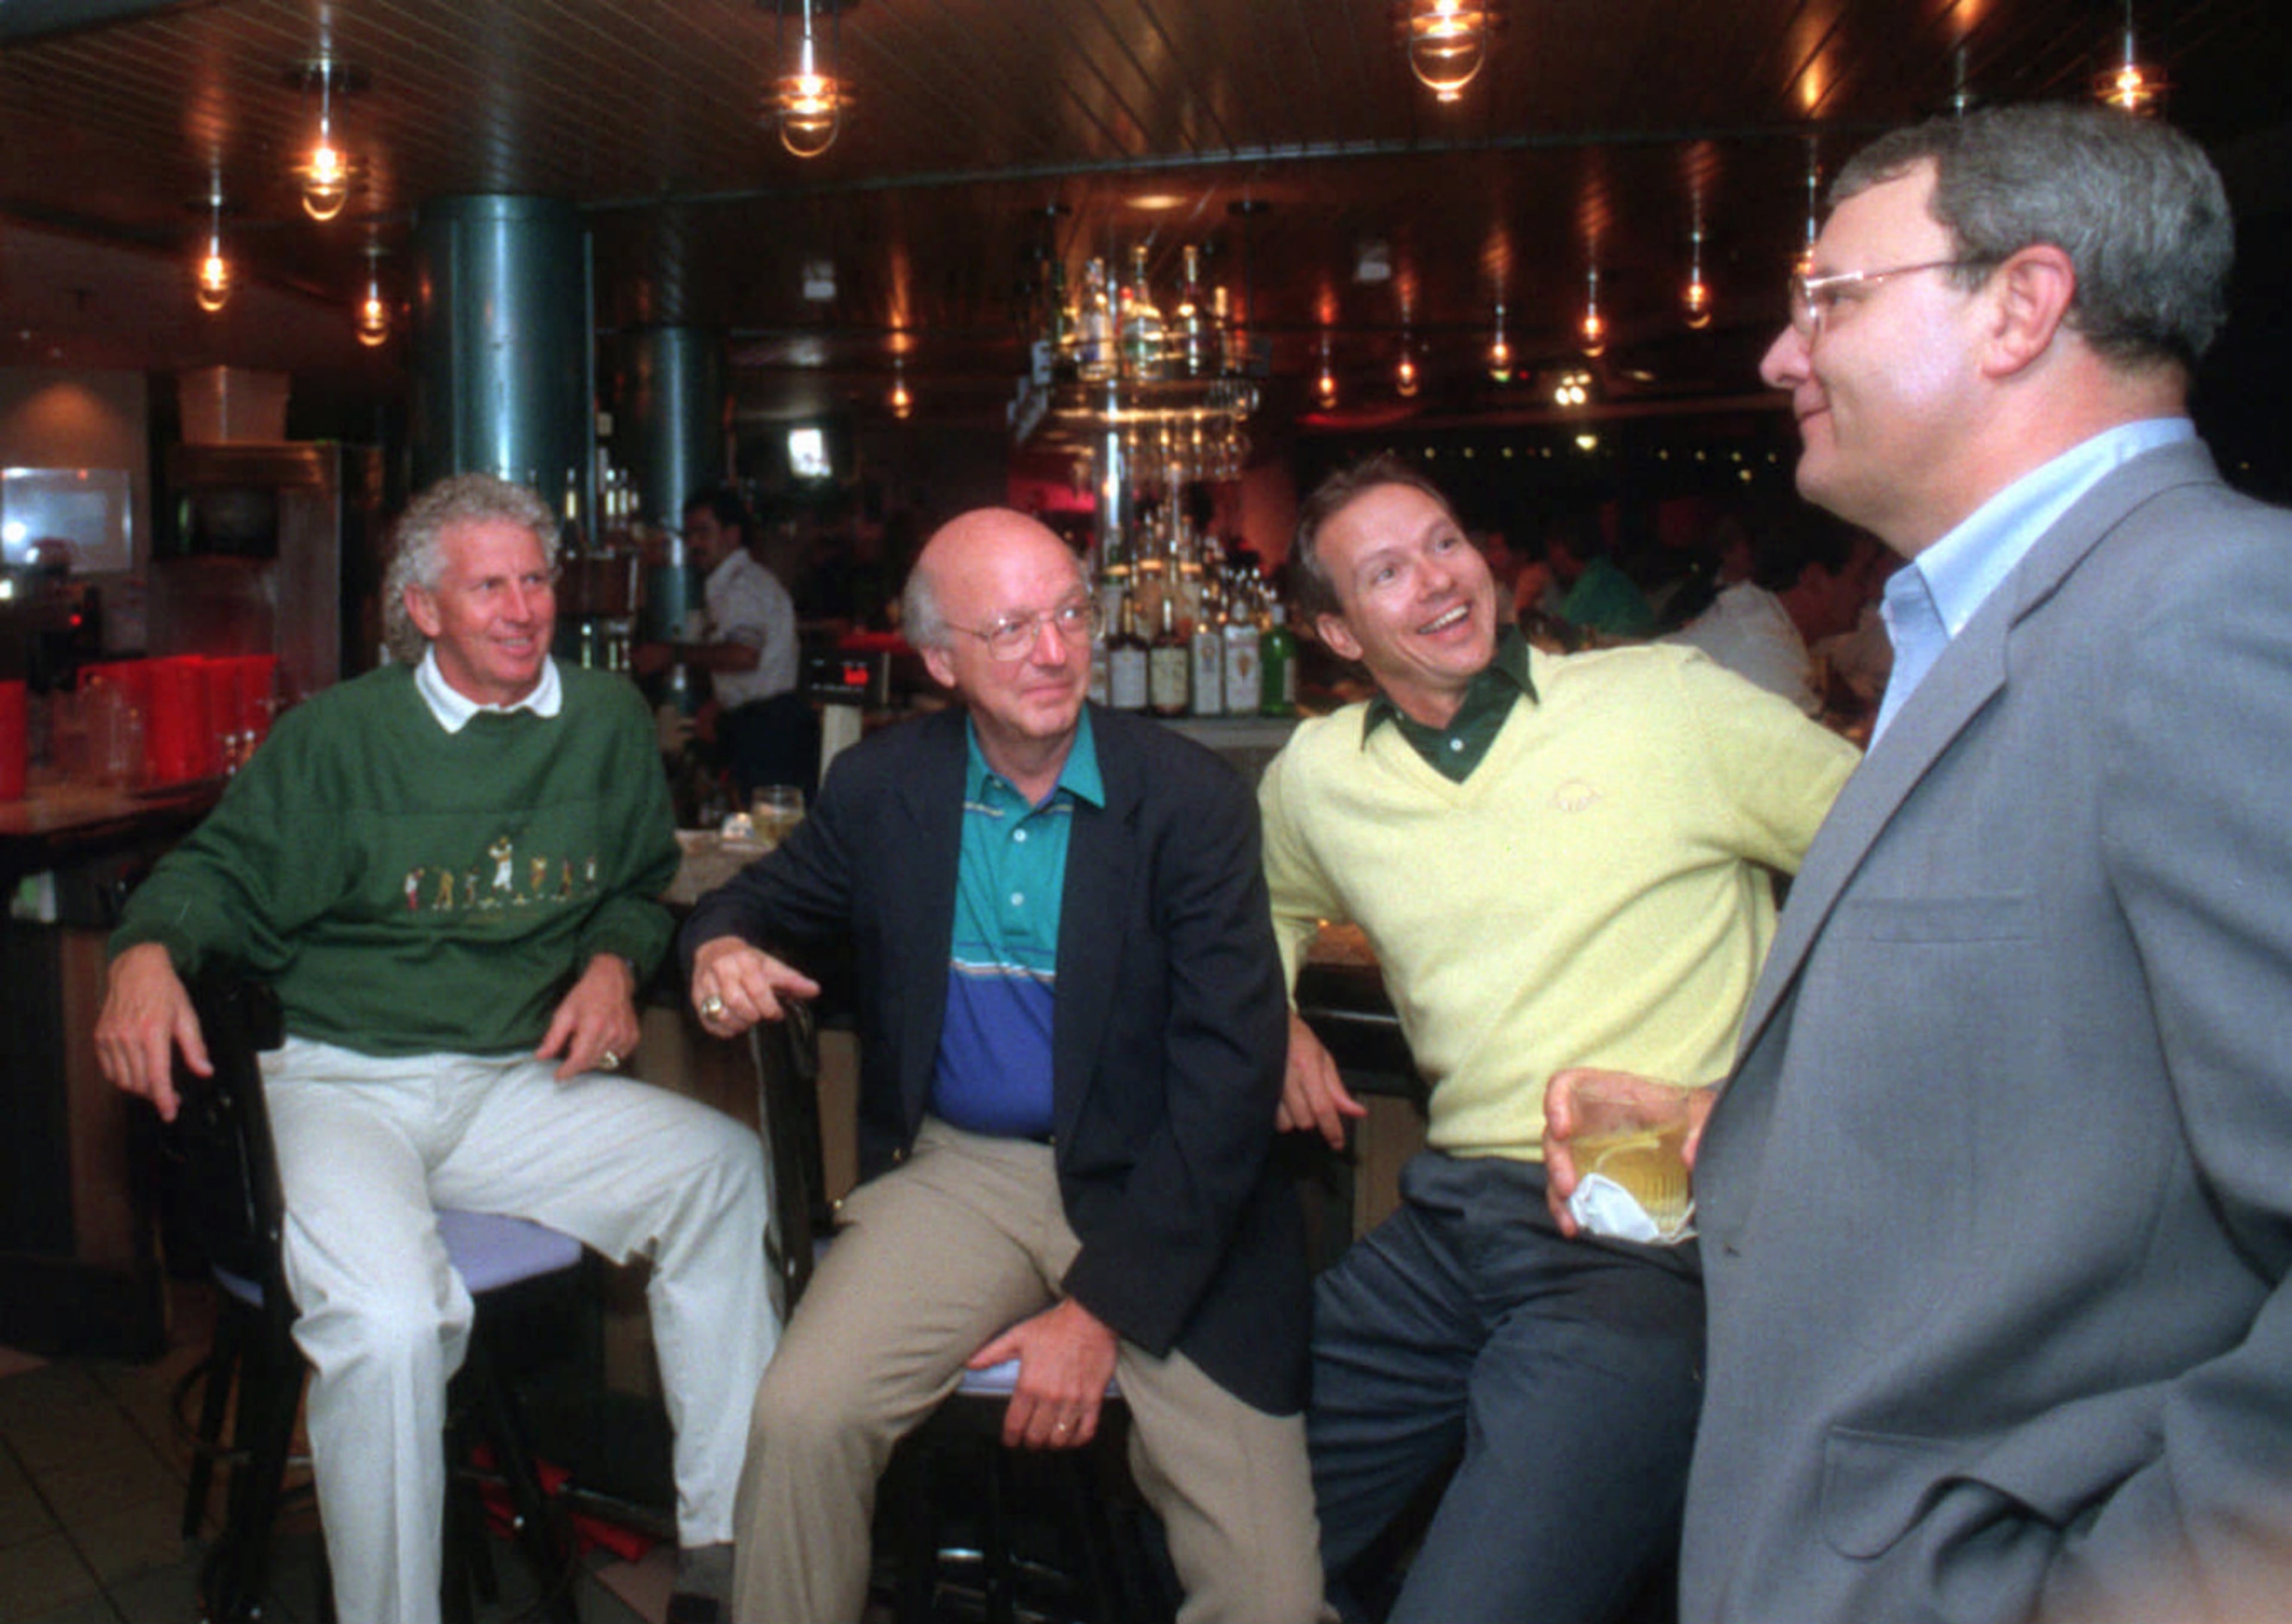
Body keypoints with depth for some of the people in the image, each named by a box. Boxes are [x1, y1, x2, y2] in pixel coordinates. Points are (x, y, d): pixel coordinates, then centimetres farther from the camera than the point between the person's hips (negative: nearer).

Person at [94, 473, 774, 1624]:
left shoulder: (608, 723, 12)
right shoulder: (338, 732, 4)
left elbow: (639, 885, 24)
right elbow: (221, 871, 9)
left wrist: (616, 963, 3)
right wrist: (147, 954, -12)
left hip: (522, 1081, 4)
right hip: (346, 1084, -3)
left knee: (725, 1164, -20)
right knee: (386, 1320, -33)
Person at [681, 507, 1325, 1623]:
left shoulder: (1190, 800, -7)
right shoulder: (880, 787, 2)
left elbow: (1229, 1069, -10)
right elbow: (770, 896, 19)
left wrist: (1105, 1306, -16)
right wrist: (721, 947, -9)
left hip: (1154, 1192, -2)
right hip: (958, 1175, 3)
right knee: (800, 1417, -22)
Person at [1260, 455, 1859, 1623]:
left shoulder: (1665, 699, -3)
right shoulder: (1316, 775, 9)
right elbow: (1268, 901, 31)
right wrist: (1271, 1016, 12)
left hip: (1653, 1234, -5)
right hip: (1450, 1221, 5)